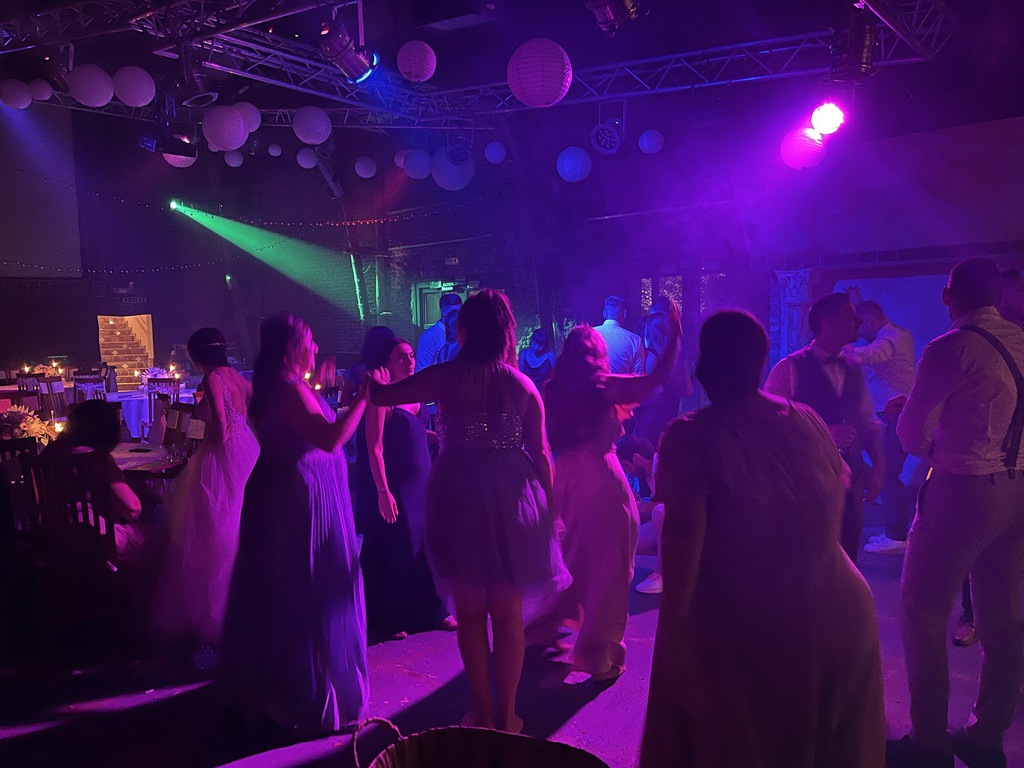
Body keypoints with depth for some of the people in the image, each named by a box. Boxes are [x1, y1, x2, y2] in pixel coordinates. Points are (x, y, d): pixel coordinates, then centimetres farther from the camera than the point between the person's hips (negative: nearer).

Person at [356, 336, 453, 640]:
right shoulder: (381, 398, -11)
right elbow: (375, 449, -15)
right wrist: (383, 493, -19)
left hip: (422, 483, 6)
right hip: (395, 486, -6)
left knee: (428, 545, 8)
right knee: (396, 550, 2)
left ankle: (431, 611, 23)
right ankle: (390, 620, 17)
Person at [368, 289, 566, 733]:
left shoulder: (447, 377, -7)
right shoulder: (523, 385, -1)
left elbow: (381, 395, -2)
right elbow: (541, 454, -1)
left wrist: (373, 381, 21)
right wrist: (546, 509, 9)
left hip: (458, 498, -1)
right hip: (512, 498, 2)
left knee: (470, 611, 12)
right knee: (508, 614, 13)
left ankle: (482, 713, 20)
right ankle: (506, 715, 21)